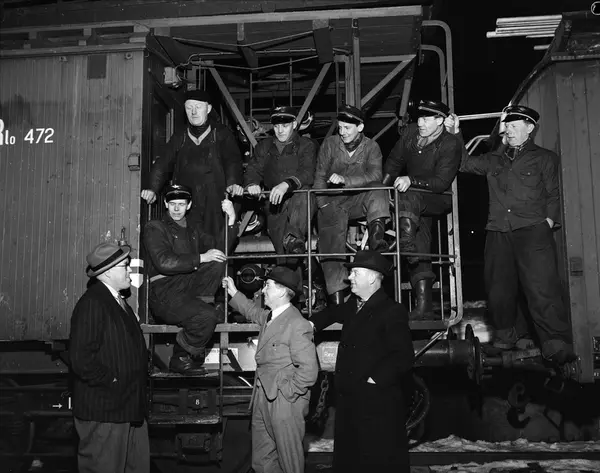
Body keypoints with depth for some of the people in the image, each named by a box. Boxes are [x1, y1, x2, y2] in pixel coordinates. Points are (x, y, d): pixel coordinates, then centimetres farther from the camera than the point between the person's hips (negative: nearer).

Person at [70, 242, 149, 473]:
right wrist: (112, 382, -15)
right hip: (103, 413, -9)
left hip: (130, 409, 9)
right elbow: (81, 360, -24)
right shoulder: (92, 304, -17)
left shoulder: (118, 301, 15)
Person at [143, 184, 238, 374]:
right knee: (207, 316, -28)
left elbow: (221, 248, 13)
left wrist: (231, 220, 0)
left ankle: (196, 307, -15)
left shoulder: (193, 231, 23)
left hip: (189, 287, 6)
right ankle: (180, 359, -4)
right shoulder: (154, 228, 2)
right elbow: (164, 262, -15)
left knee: (218, 263, -13)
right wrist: (201, 258, -16)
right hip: (164, 292, -6)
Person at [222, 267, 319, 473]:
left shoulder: (297, 324, -20)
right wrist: (234, 293, 28)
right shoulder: (270, 316, 6)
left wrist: (288, 393, -16)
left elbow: (309, 369, -23)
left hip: (284, 403, -8)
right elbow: (254, 312, 31)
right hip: (263, 398, 8)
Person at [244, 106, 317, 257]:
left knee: (303, 194, -37)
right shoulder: (264, 146, 20)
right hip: (274, 202, 4)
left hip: (298, 200, -4)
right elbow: (253, 170, 9)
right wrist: (252, 183, -18)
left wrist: (286, 184, -31)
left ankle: (293, 238, -50)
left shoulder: (306, 145, 8)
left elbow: (307, 173, -9)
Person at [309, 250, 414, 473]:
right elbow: (333, 313, 36)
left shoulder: (392, 311, -12)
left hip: (377, 405, -8)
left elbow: (404, 357, -18)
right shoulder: (352, 306, 12)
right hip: (348, 402, 8)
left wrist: (375, 379, -19)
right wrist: (314, 323, 20)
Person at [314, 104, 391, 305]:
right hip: (333, 202, 0)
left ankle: (376, 238, -40)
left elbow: (375, 176, -16)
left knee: (377, 191, -30)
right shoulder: (330, 144, 5)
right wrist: (324, 205, -13)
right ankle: (337, 296, -21)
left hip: (359, 201, 0)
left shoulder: (371, 147, 2)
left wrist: (344, 179, -30)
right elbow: (319, 177, 2)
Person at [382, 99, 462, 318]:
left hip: (439, 199, -4)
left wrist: (410, 181, -32)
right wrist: (383, 186, 4)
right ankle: (423, 303, -16)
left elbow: (441, 183, -22)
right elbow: (394, 162, 14)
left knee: (408, 199, -37)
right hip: (414, 198, 4)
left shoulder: (451, 144, -15)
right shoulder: (411, 132, 2)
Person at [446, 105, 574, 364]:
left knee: (542, 288, -16)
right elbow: (466, 163, 23)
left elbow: (553, 194, 11)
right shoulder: (494, 160, 22)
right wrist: (455, 136, 13)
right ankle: (505, 334, 22)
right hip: (498, 232, 4)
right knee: (498, 288, 5)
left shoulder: (545, 158, 13)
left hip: (532, 230, -4)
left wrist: (550, 219, -4)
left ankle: (557, 345, -15)